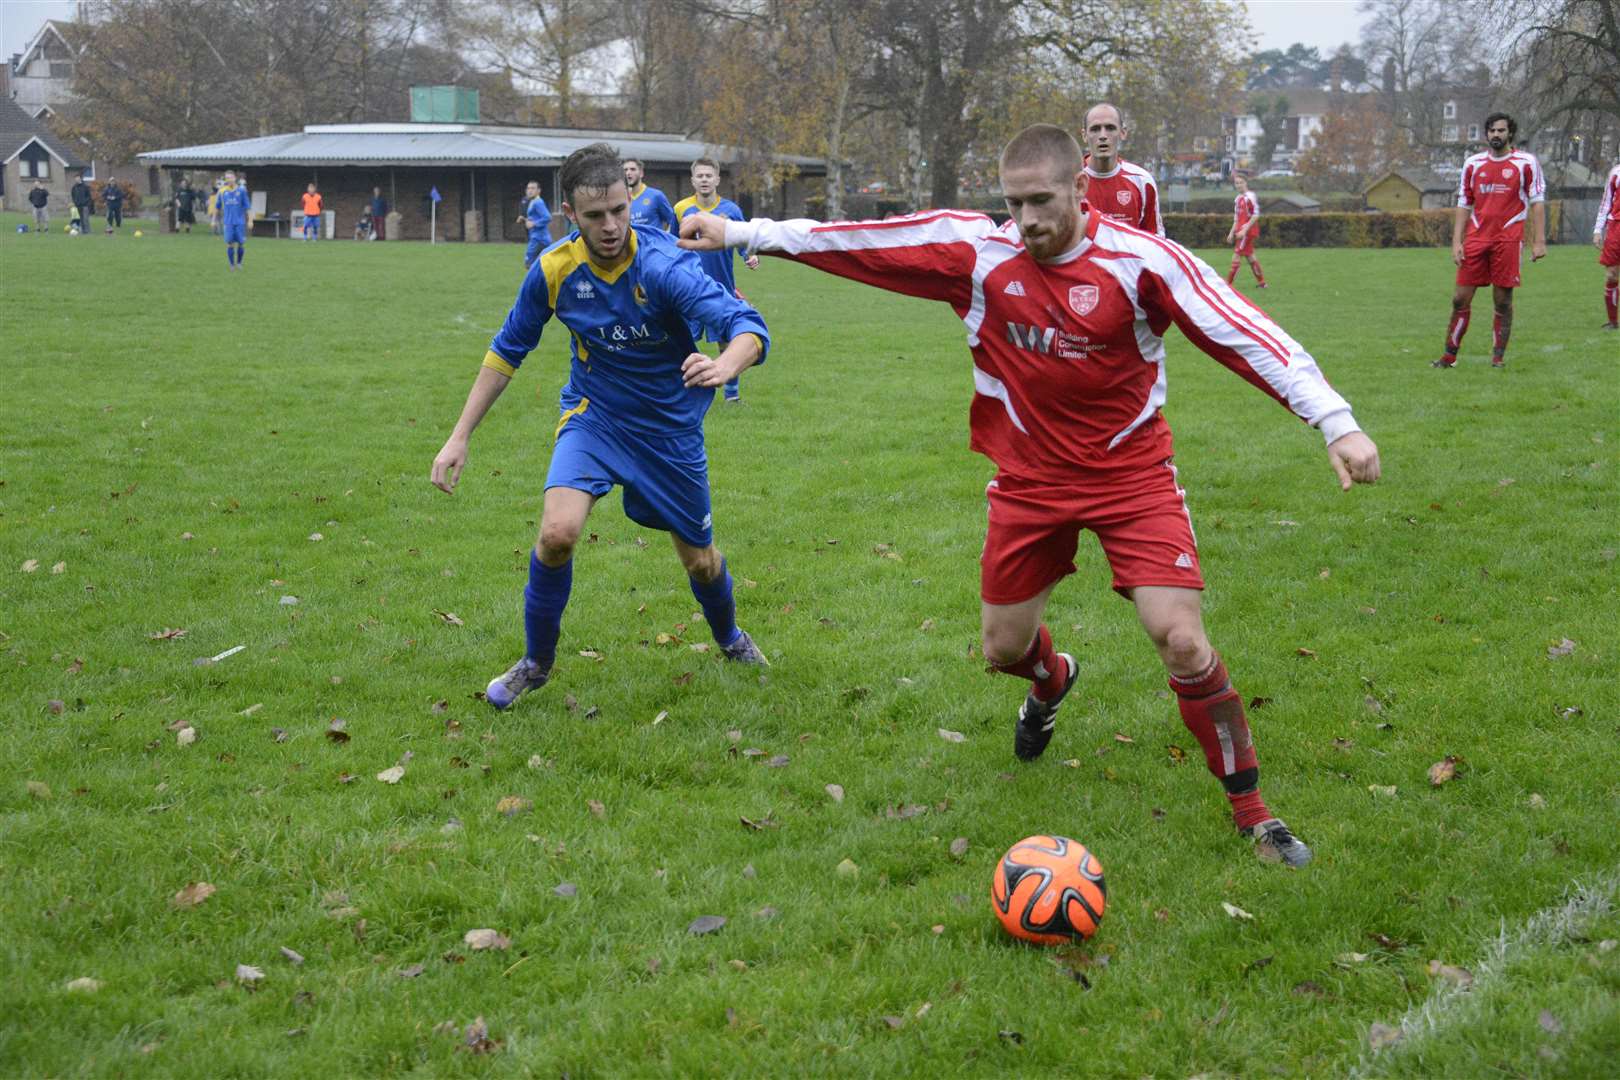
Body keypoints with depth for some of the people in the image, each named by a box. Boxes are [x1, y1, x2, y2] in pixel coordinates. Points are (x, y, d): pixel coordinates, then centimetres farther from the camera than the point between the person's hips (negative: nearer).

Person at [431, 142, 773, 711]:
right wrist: (459, 438, -2)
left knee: (699, 559, 11)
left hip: (670, 427, -1)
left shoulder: (665, 267, -27)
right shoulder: (555, 269, -15)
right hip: (594, 415, 1)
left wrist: (724, 365, -62)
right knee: (557, 532, -23)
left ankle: (730, 638, 47)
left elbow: (749, 327, -38)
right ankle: (536, 663, 1)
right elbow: (507, 350, 0)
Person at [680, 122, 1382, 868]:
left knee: (1182, 643, -15)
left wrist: (1337, 424, -32)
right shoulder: (976, 250, -11)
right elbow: (859, 243, -8)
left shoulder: (1141, 260, -19)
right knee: (1002, 649, 13)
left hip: (1131, 475, -3)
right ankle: (1051, 682, 53)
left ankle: (1250, 808, 6)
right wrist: (739, 233, -7)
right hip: (1030, 478, 3)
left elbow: (1248, 337, -23)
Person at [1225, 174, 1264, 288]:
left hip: (1248, 231, -9)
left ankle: (1229, 283, -10)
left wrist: (1245, 230, -21)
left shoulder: (1250, 196, -13)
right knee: (1249, 255, 13)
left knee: (1237, 255, -10)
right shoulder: (1238, 199, 14)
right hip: (1241, 230, 9)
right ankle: (1261, 282, 20)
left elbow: (1256, 215, -18)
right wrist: (1232, 232, 18)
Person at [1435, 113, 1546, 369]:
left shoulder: (1526, 162, 2)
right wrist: (1456, 242, 4)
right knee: (1461, 299, 1)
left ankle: (1498, 356, 10)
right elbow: (1463, 205, 12)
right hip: (1476, 239, 3)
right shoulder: (1473, 164, 10)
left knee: (1503, 301, 1)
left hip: (1508, 239, -3)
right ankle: (1450, 355, 8)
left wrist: (1539, 240, -7)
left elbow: (1537, 202, 1)